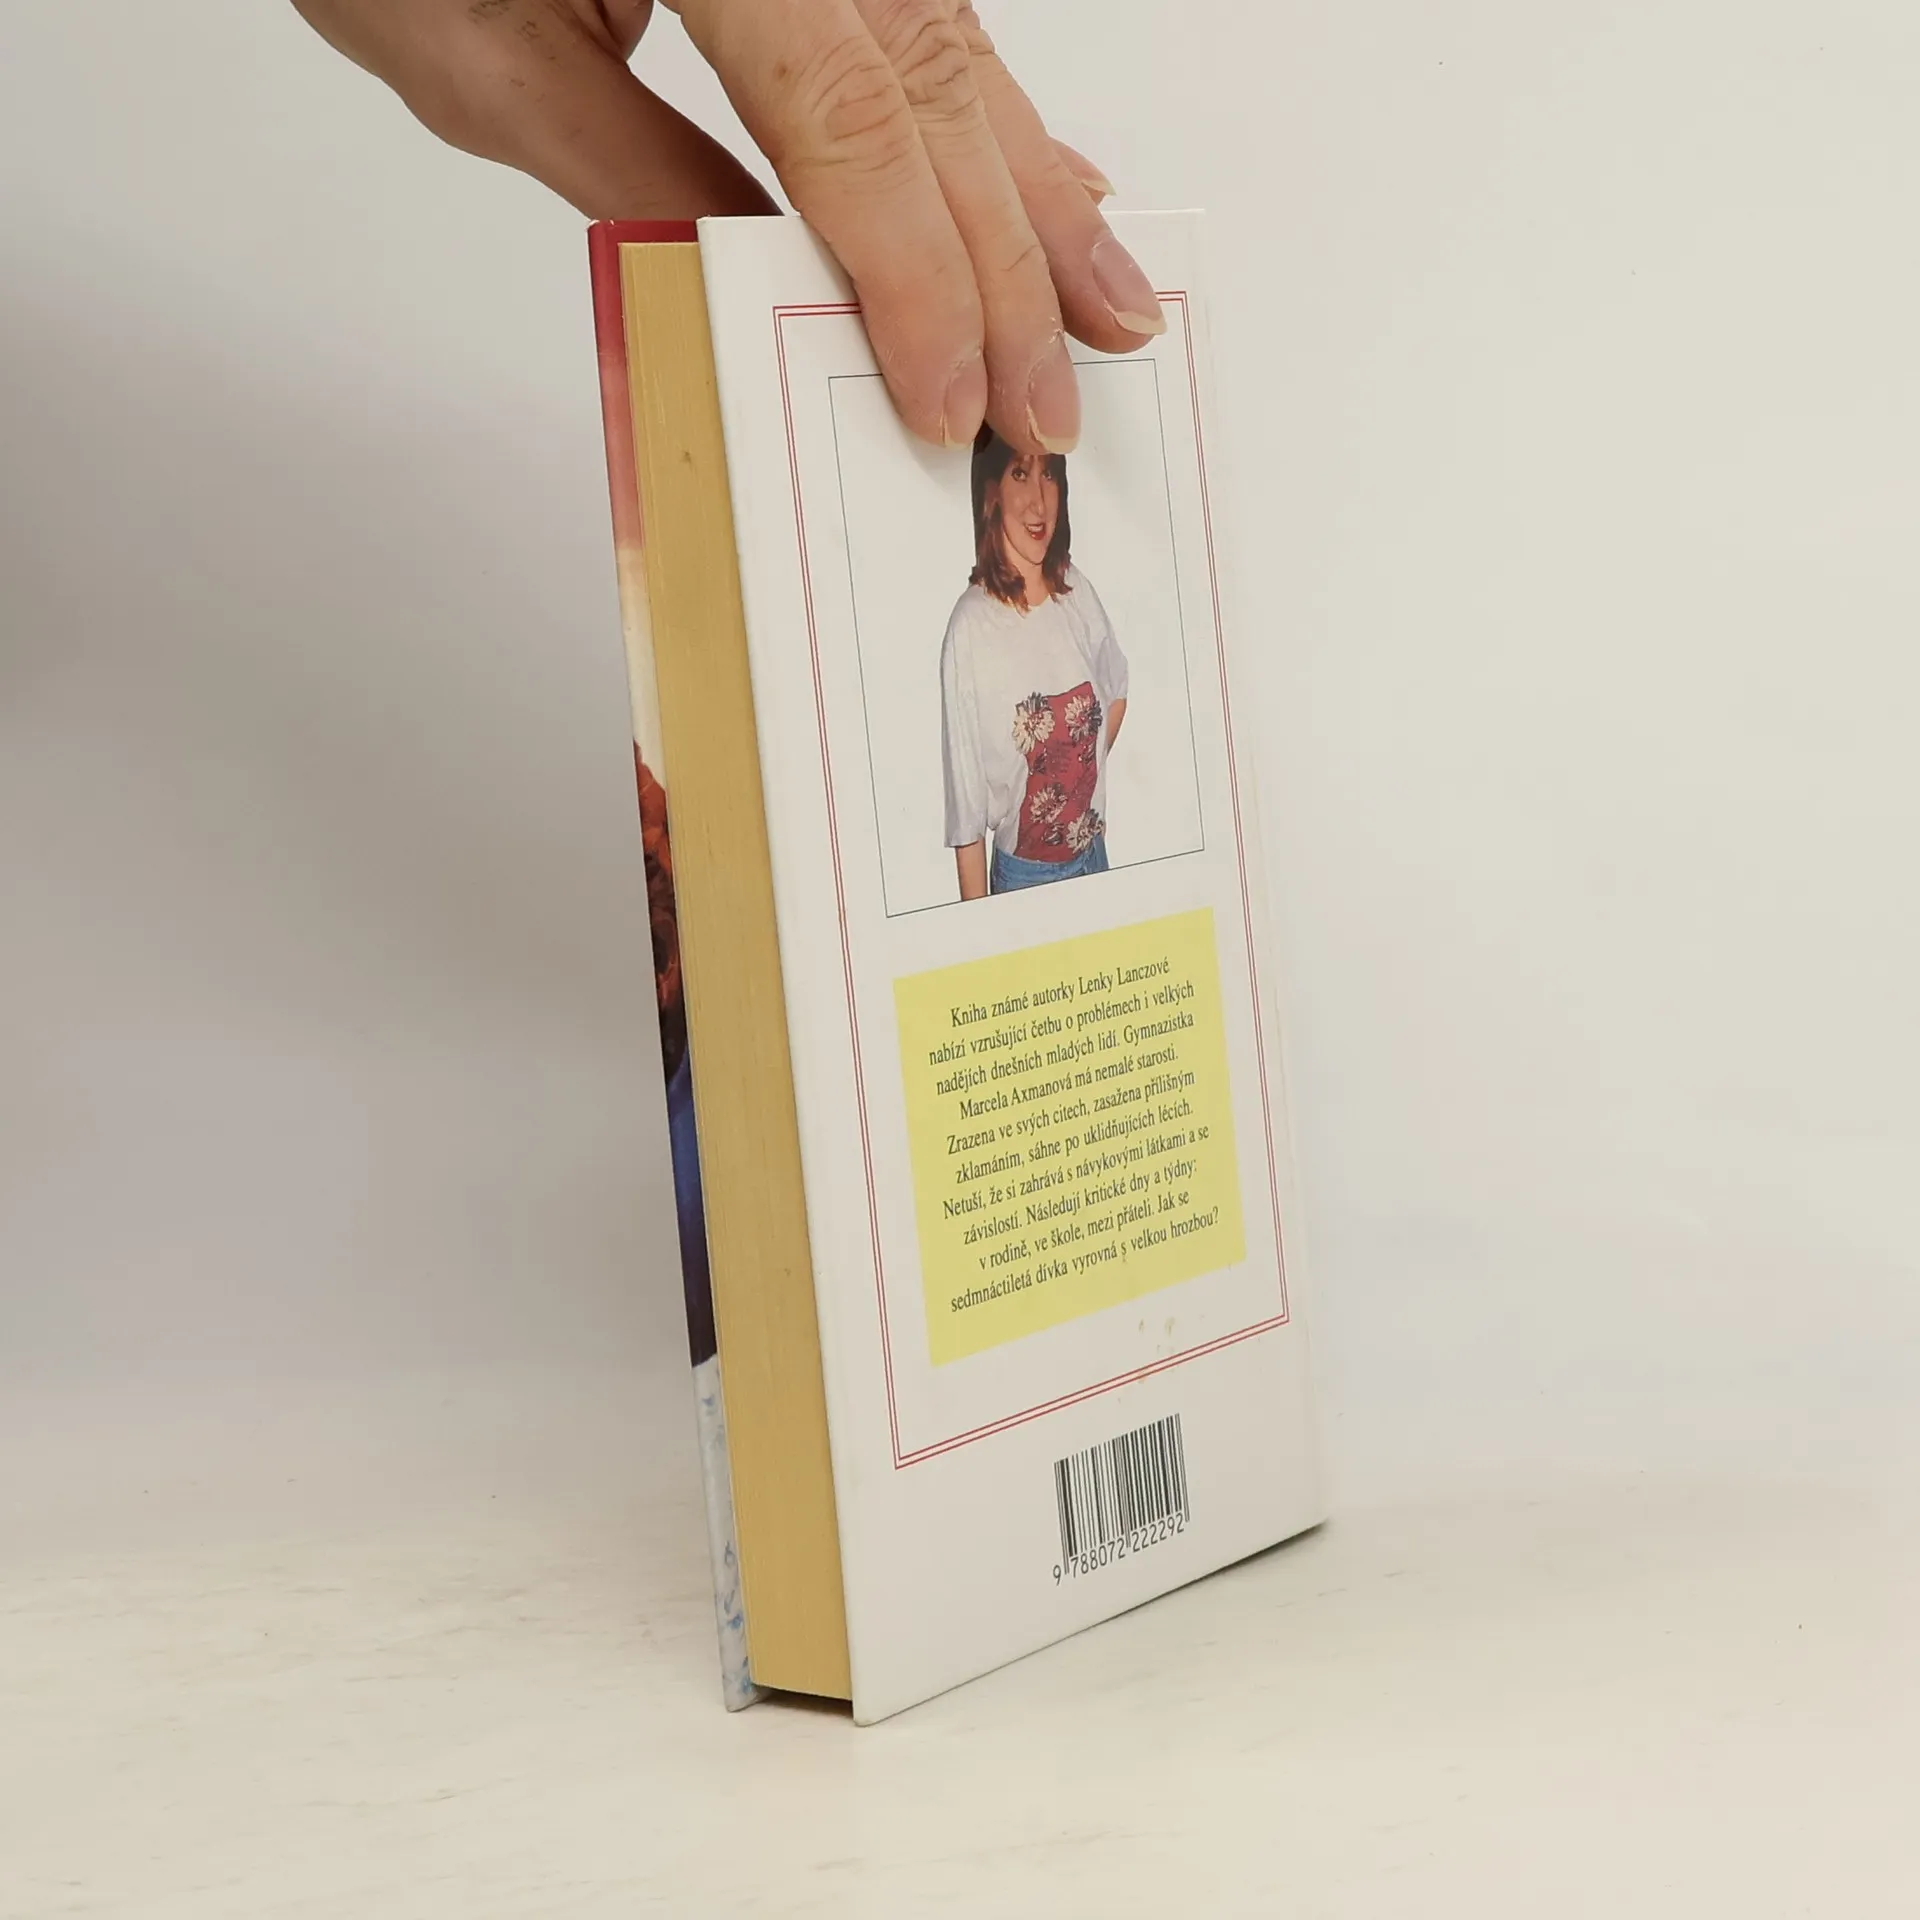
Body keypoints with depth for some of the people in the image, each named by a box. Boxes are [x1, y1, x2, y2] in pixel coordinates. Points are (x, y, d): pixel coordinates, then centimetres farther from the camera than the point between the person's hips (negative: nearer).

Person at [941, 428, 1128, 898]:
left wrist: (1084, 781, 11)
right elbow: (966, 812, -17)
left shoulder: (1077, 592, -2)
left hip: (1095, 860, 5)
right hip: (1022, 881, -5)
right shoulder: (970, 630, -20)